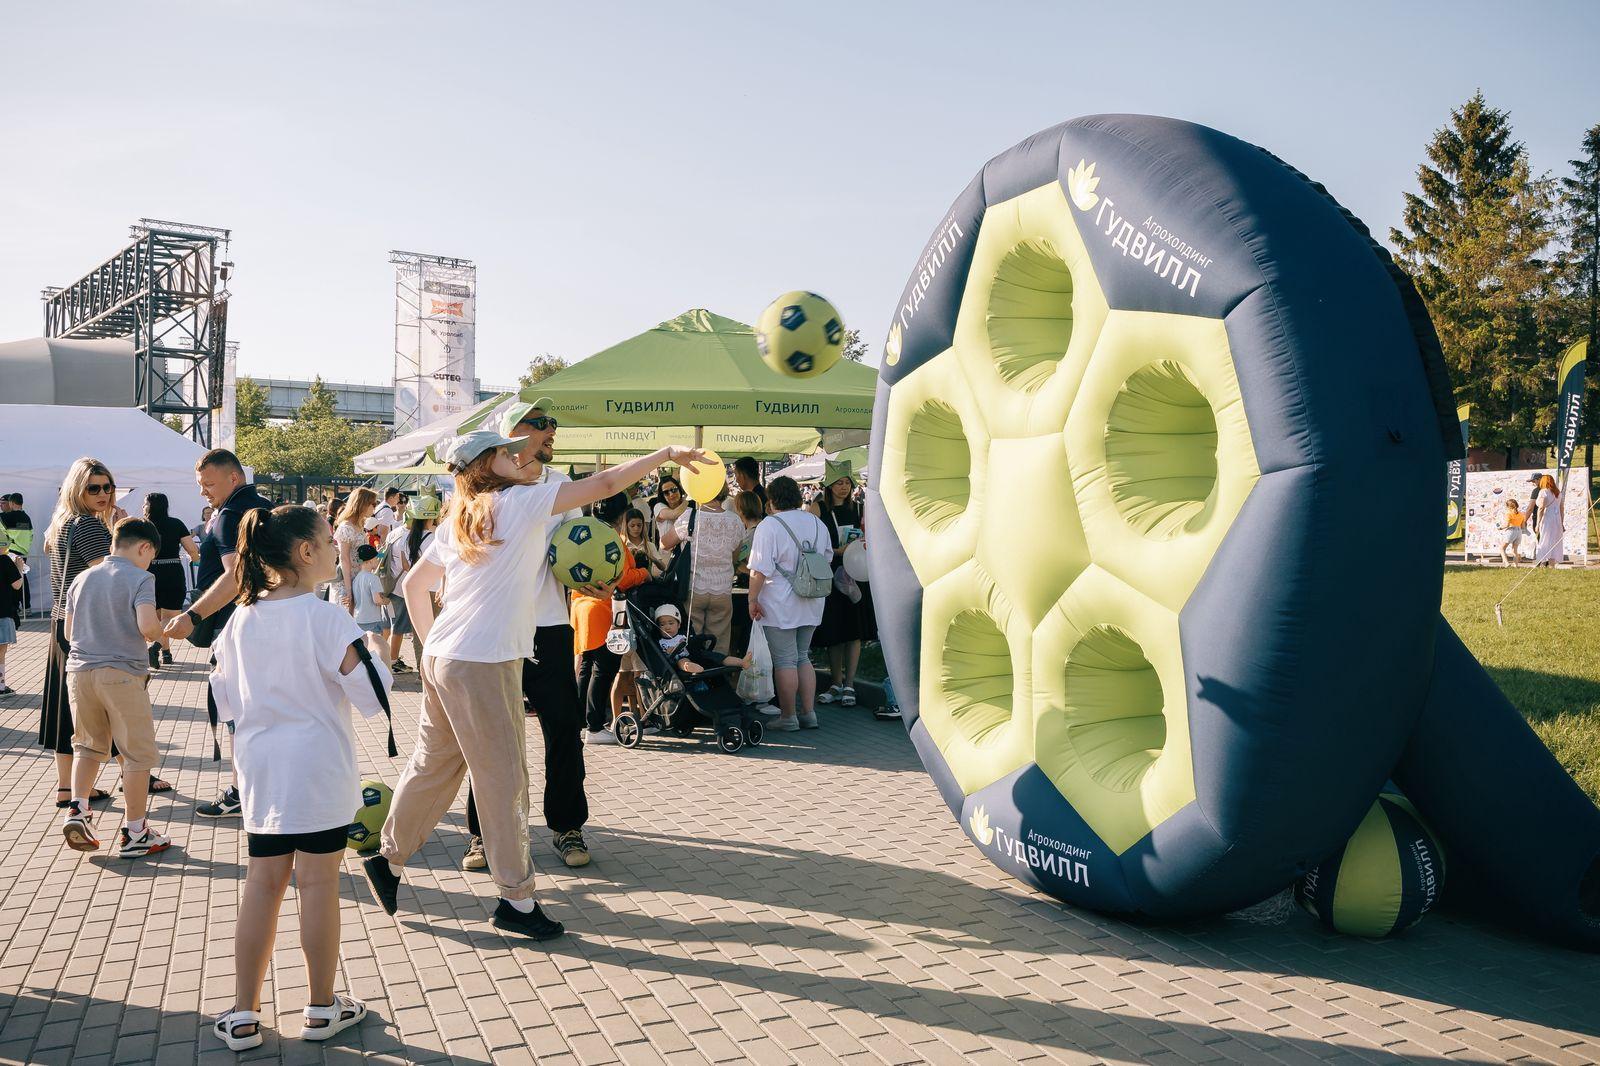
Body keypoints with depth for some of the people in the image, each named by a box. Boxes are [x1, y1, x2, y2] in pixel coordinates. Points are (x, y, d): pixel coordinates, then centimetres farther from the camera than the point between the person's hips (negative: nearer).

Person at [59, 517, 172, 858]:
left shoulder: (82, 579, 12)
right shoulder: (140, 578, -7)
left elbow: (69, 631, 16)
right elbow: (147, 627, -21)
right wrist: (163, 628, 0)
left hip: (80, 670, 6)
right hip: (122, 673, -6)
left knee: (88, 745, 22)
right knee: (137, 753, 5)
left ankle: (77, 808, 5)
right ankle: (134, 833, 9)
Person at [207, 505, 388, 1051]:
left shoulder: (241, 619, 3)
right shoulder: (326, 618, -15)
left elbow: (225, 702, 11)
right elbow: (373, 696, -14)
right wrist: (376, 652, 3)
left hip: (259, 766, 5)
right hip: (318, 765, -5)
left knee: (263, 883, 11)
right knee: (318, 882, 5)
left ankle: (243, 1015, 16)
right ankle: (322, 1009, 18)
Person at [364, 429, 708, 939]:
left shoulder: (457, 520, 14)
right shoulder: (519, 501, -8)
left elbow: (412, 585, 20)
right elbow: (603, 484, -10)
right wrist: (666, 453, -4)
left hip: (442, 658, 9)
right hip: (484, 664, -8)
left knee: (434, 764, 20)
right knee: (504, 779, 0)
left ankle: (389, 857, 32)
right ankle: (516, 898, 8)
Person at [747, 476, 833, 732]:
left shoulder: (768, 526, -13)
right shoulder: (817, 523, 7)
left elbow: (760, 570, -17)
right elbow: (827, 558, 19)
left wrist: (753, 599, -9)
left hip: (780, 606, -6)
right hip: (812, 605, 6)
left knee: (785, 661, 1)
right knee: (803, 657, 16)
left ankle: (788, 717, 7)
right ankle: (808, 713, 16)